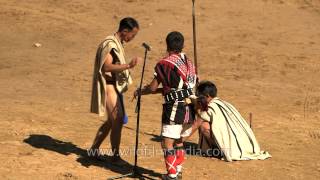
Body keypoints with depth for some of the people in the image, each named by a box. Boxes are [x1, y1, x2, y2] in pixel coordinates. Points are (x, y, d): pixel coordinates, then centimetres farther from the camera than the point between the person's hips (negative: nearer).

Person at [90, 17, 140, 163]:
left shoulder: (118, 43, 13)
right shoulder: (110, 44, -17)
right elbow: (106, 66, -29)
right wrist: (128, 66, -38)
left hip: (115, 86, 10)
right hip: (108, 87, -10)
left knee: (112, 121, 17)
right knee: (117, 120, -11)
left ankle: (94, 149, 28)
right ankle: (116, 156, -4)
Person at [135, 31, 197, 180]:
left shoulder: (164, 63, -7)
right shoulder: (189, 63, 13)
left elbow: (152, 87, -3)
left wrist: (139, 92, 15)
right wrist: (162, 90, 28)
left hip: (175, 109, -7)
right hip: (189, 109, 7)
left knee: (167, 143, 0)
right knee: (178, 141, 21)